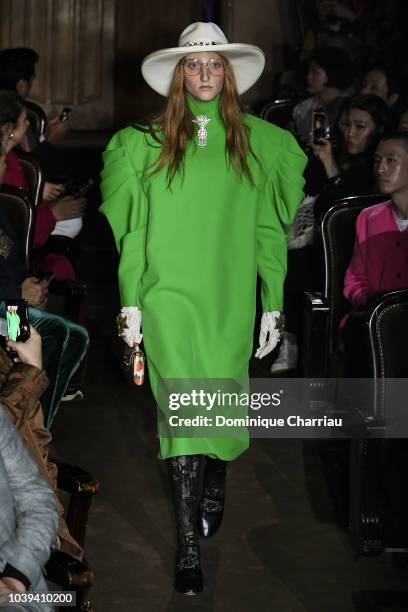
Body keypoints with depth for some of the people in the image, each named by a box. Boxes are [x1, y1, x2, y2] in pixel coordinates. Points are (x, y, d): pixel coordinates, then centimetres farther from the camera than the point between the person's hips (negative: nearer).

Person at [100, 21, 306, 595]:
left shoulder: (258, 143, 7)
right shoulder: (146, 144, 5)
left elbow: (269, 230, 7)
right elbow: (133, 230, 5)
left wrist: (273, 305, 4)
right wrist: (130, 304, -1)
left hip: (230, 301, 2)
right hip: (169, 297, -1)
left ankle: (214, 493, 39)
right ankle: (189, 547, -6)